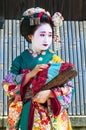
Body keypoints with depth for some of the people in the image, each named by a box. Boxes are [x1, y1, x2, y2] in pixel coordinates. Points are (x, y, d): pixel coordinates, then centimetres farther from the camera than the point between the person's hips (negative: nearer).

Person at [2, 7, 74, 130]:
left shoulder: (56, 60, -1)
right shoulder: (20, 59, 0)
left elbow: (69, 88, -5)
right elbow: (8, 86, -7)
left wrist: (49, 93, -21)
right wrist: (31, 74, -17)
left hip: (51, 115, 0)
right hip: (26, 114, 0)